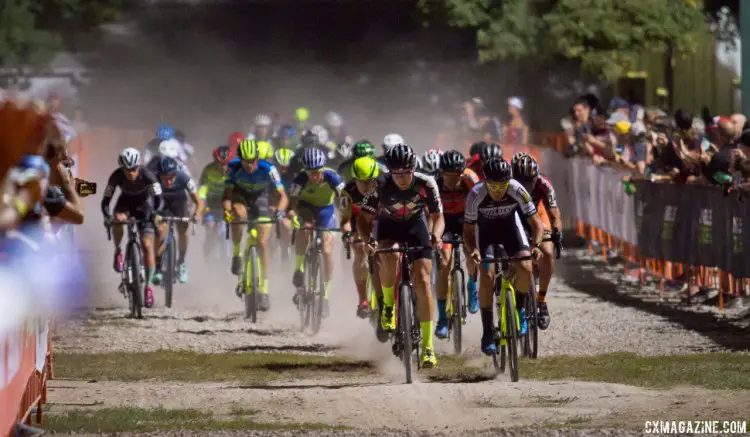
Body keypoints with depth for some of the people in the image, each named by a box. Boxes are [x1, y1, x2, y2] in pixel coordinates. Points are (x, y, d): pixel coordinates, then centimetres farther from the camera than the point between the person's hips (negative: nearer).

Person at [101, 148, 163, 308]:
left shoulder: (148, 176, -31)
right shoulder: (116, 176, -28)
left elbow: (158, 198, -32)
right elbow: (106, 200, -26)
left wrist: (155, 213, -51)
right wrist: (107, 217, -44)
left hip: (144, 205, -1)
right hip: (126, 202, 1)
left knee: (147, 245, -12)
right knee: (119, 219, -35)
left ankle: (149, 285, -4)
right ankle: (118, 251, -9)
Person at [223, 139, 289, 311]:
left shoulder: (268, 169, -30)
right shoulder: (234, 168, -28)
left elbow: (283, 196, -32)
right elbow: (227, 195, -29)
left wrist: (279, 210, -52)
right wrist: (226, 209, -50)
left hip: (260, 199, 0)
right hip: (240, 196, 0)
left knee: (263, 244, -9)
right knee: (239, 213, -37)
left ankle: (264, 290, -2)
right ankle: (237, 253, -15)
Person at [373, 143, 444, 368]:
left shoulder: (425, 184, -26)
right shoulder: (381, 186, -28)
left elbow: (437, 217, -16)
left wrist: (435, 236, -38)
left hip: (415, 225, 1)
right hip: (389, 225, -1)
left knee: (422, 281, -13)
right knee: (389, 257, -36)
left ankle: (428, 346, -8)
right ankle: (388, 304, -7)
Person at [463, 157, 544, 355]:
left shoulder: (517, 191, -31)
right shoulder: (476, 195, -32)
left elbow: (536, 222, -24)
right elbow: (468, 230, -23)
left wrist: (536, 245, -42)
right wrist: (473, 250, -43)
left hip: (510, 224, 1)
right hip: (485, 228, -1)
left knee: (525, 268, -21)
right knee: (487, 275, -19)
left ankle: (518, 309, 7)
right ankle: (487, 333, -9)